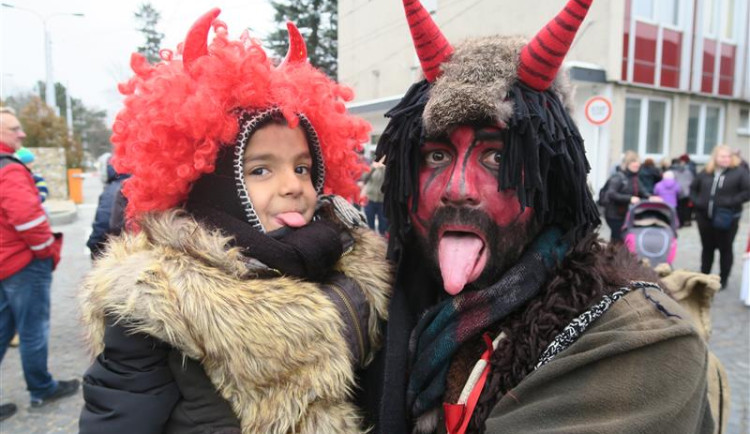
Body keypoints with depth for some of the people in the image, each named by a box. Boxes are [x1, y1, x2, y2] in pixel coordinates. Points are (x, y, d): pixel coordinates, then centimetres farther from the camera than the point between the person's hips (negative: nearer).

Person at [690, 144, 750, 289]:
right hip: (704, 216, 4)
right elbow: (693, 188, 18)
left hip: (727, 219, -3)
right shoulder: (705, 173, 7)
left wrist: (731, 202, -18)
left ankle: (723, 279, 19)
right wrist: (697, 201, 2)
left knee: (725, 249, 7)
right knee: (707, 248, 14)